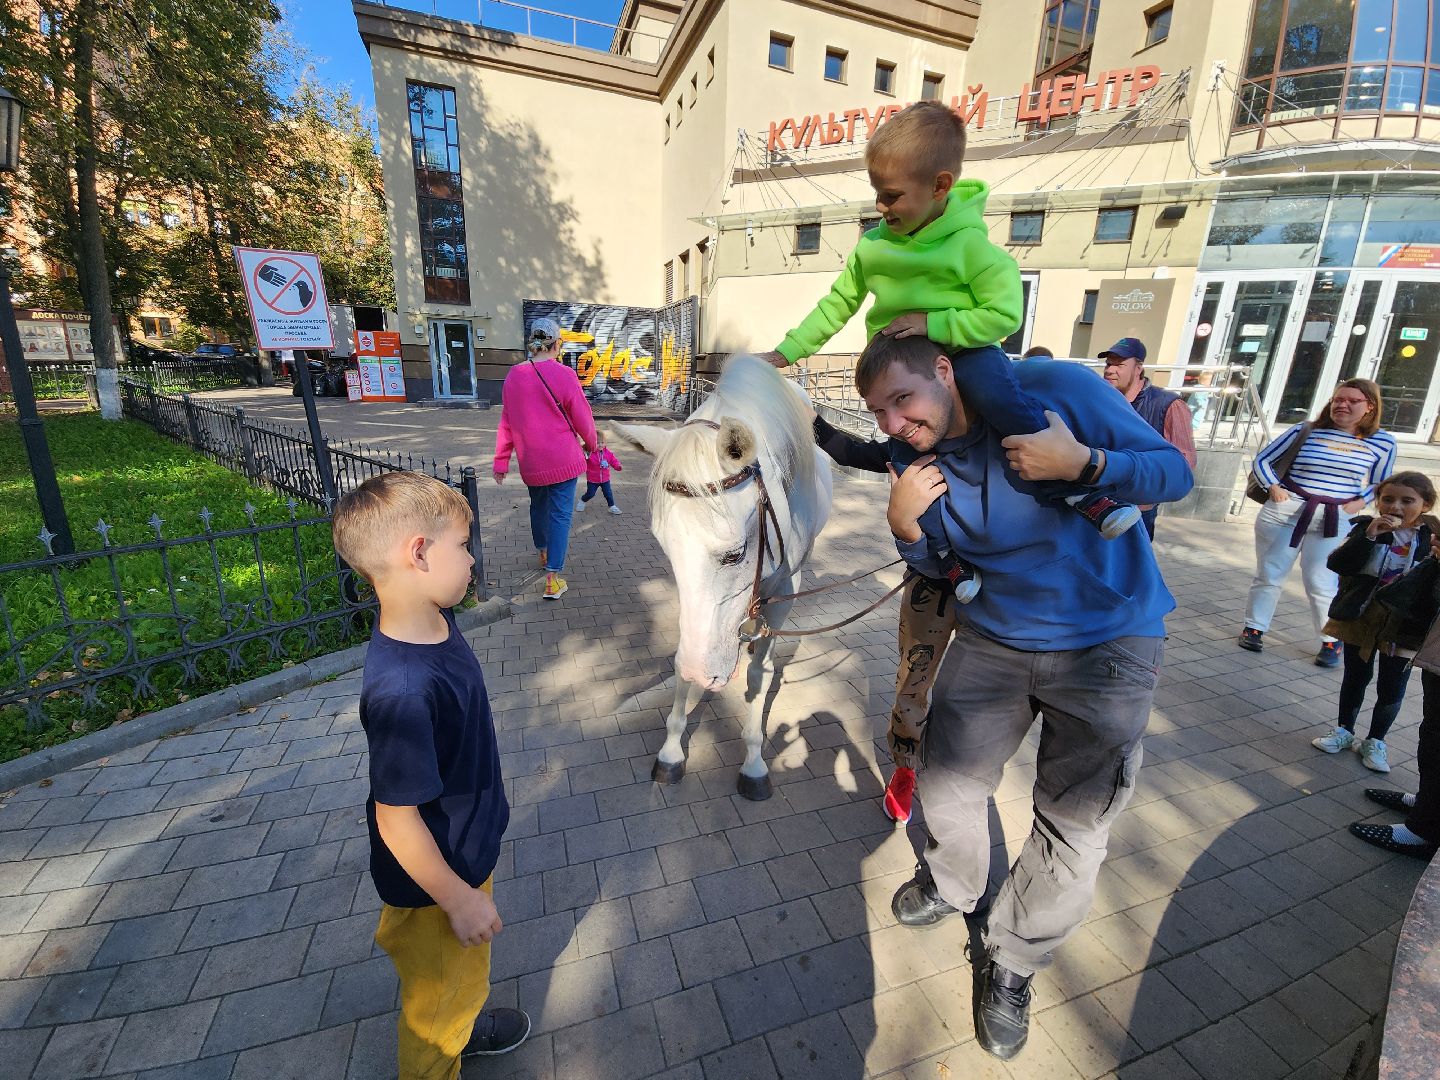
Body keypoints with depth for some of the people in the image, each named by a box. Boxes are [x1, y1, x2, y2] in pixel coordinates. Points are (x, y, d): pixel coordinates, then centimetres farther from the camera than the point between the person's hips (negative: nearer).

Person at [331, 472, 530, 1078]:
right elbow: (396, 820, -29)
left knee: (463, 972, 34)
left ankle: (461, 1026, 61)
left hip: (467, 845, 8)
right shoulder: (401, 691, -40)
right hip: (433, 882, -8)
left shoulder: (436, 624, -11)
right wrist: (459, 899, -17)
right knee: (440, 990, 23)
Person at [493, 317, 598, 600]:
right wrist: (590, 443, 14)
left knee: (538, 505, 25)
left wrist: (501, 462, 11)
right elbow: (582, 418, -6)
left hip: (530, 462, 5)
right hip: (563, 459, -4)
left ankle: (542, 553, 46)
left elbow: (506, 423, 5)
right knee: (560, 514, 0)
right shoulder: (563, 375, -14)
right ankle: (552, 581, -3)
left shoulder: (513, 376, 0)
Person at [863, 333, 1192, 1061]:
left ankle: (1013, 962, 31)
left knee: (1075, 825, 5)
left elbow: (1174, 474, -11)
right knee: (946, 783, 11)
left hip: (1107, 642, -3)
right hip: (994, 638, 4)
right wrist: (903, 525, -19)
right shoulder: (913, 459, -7)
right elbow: (935, 565, 3)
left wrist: (1082, 463, -31)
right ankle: (953, 885, 45)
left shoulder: (1058, 388, -19)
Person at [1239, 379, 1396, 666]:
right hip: (1284, 512, 0)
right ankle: (1254, 628, 21)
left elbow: (1379, 484, 16)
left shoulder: (1382, 443, 3)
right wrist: (1274, 487, -7)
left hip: (1335, 521, 0)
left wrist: (1360, 502, -2)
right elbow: (1262, 460, 5)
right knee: (1268, 575, 7)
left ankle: (1332, 642, 19)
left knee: (1322, 584, 1)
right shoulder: (1305, 431, -1)